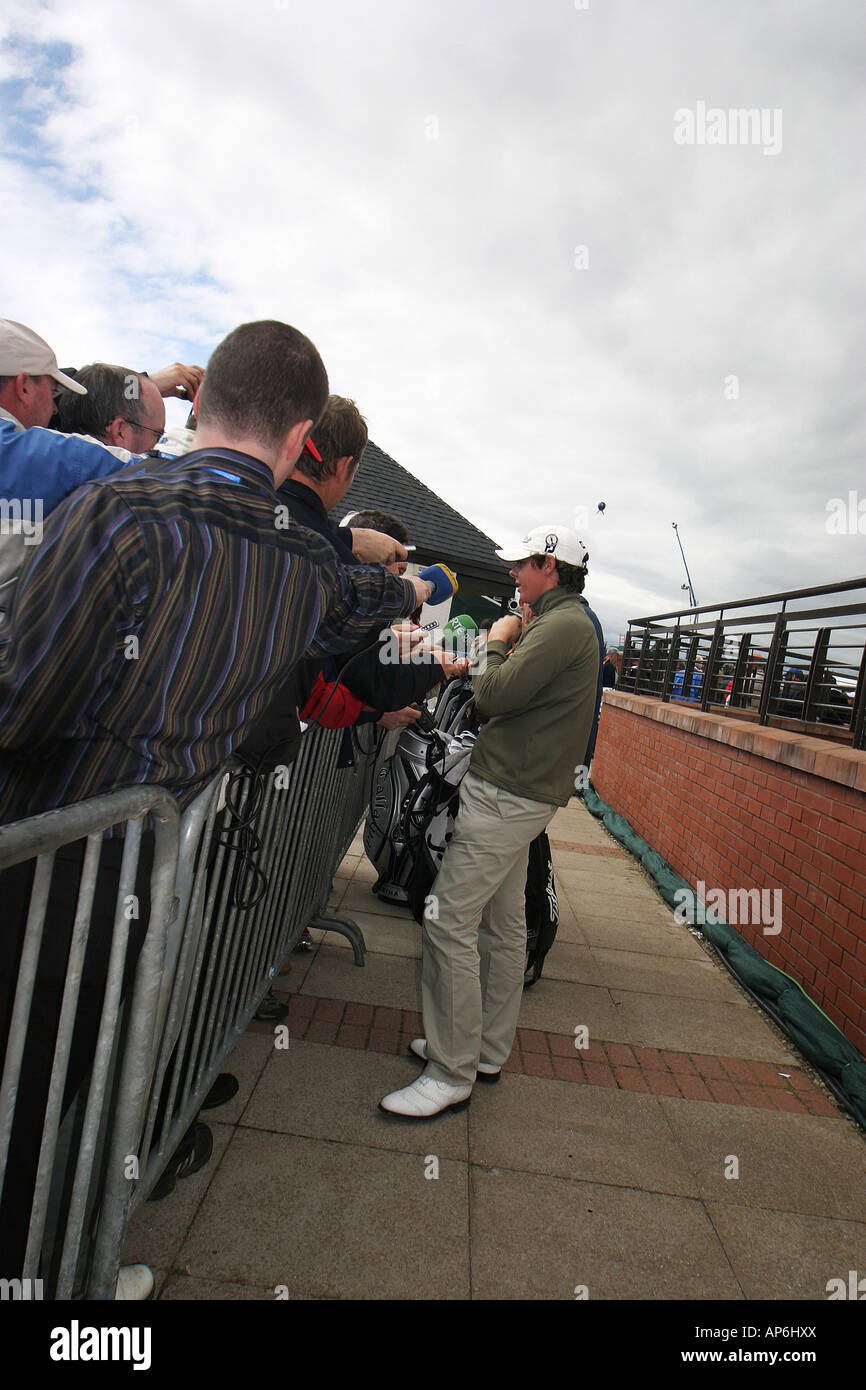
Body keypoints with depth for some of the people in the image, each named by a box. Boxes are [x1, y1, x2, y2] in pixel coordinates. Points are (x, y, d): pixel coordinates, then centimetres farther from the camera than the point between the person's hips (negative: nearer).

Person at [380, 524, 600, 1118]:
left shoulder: (564, 625, -15)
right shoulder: (568, 623, 19)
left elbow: (495, 696, -20)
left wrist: (497, 645, -4)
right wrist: (509, 646, 7)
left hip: (509, 796, -11)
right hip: (517, 793, 11)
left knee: (449, 921, -8)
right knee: (502, 925, 16)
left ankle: (452, 1073, 4)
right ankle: (486, 1050, 29)